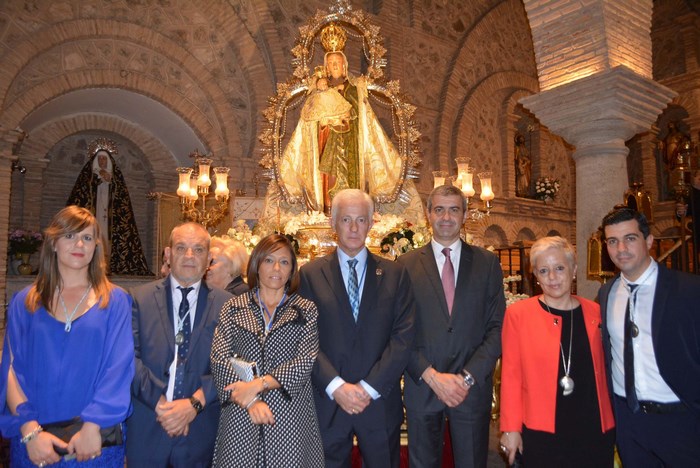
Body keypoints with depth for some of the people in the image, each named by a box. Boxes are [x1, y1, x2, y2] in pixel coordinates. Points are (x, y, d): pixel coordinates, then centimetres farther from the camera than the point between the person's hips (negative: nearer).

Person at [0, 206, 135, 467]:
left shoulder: (115, 302, -1)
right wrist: (30, 431, -13)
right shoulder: (25, 302, 3)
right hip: (32, 442, 1)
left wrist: (93, 426, -17)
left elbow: (118, 369, -8)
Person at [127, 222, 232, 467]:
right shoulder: (141, 298, 1)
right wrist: (159, 402, -14)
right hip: (146, 431, 0)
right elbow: (129, 357, -6)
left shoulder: (225, 304, 0)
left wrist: (195, 403, -15)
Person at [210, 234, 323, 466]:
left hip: (291, 418, -1)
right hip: (241, 419, 1)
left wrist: (258, 384, -14)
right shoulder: (233, 309, 7)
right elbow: (219, 360, -2)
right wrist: (251, 399, -14)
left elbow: (306, 362, -6)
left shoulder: (306, 310, 4)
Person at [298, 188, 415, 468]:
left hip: (380, 402, 1)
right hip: (326, 402, 0)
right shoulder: (310, 274, 1)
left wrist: (369, 387, -12)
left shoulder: (395, 274, 2)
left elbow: (403, 336, -4)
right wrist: (335, 386, -14)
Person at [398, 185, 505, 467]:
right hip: (421, 387, 0)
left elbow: (497, 328, -1)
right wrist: (431, 376, -12)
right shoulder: (406, 264, 0)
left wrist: (468, 377, -11)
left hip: (472, 387, 0)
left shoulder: (487, 263, 3)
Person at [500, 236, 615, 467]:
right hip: (541, 432, -2)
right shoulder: (518, 314, -7)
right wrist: (511, 428, -5)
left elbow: (601, 370, 9)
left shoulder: (594, 312, 2)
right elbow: (511, 374, -5)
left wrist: (609, 420, 5)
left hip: (596, 430, 3)